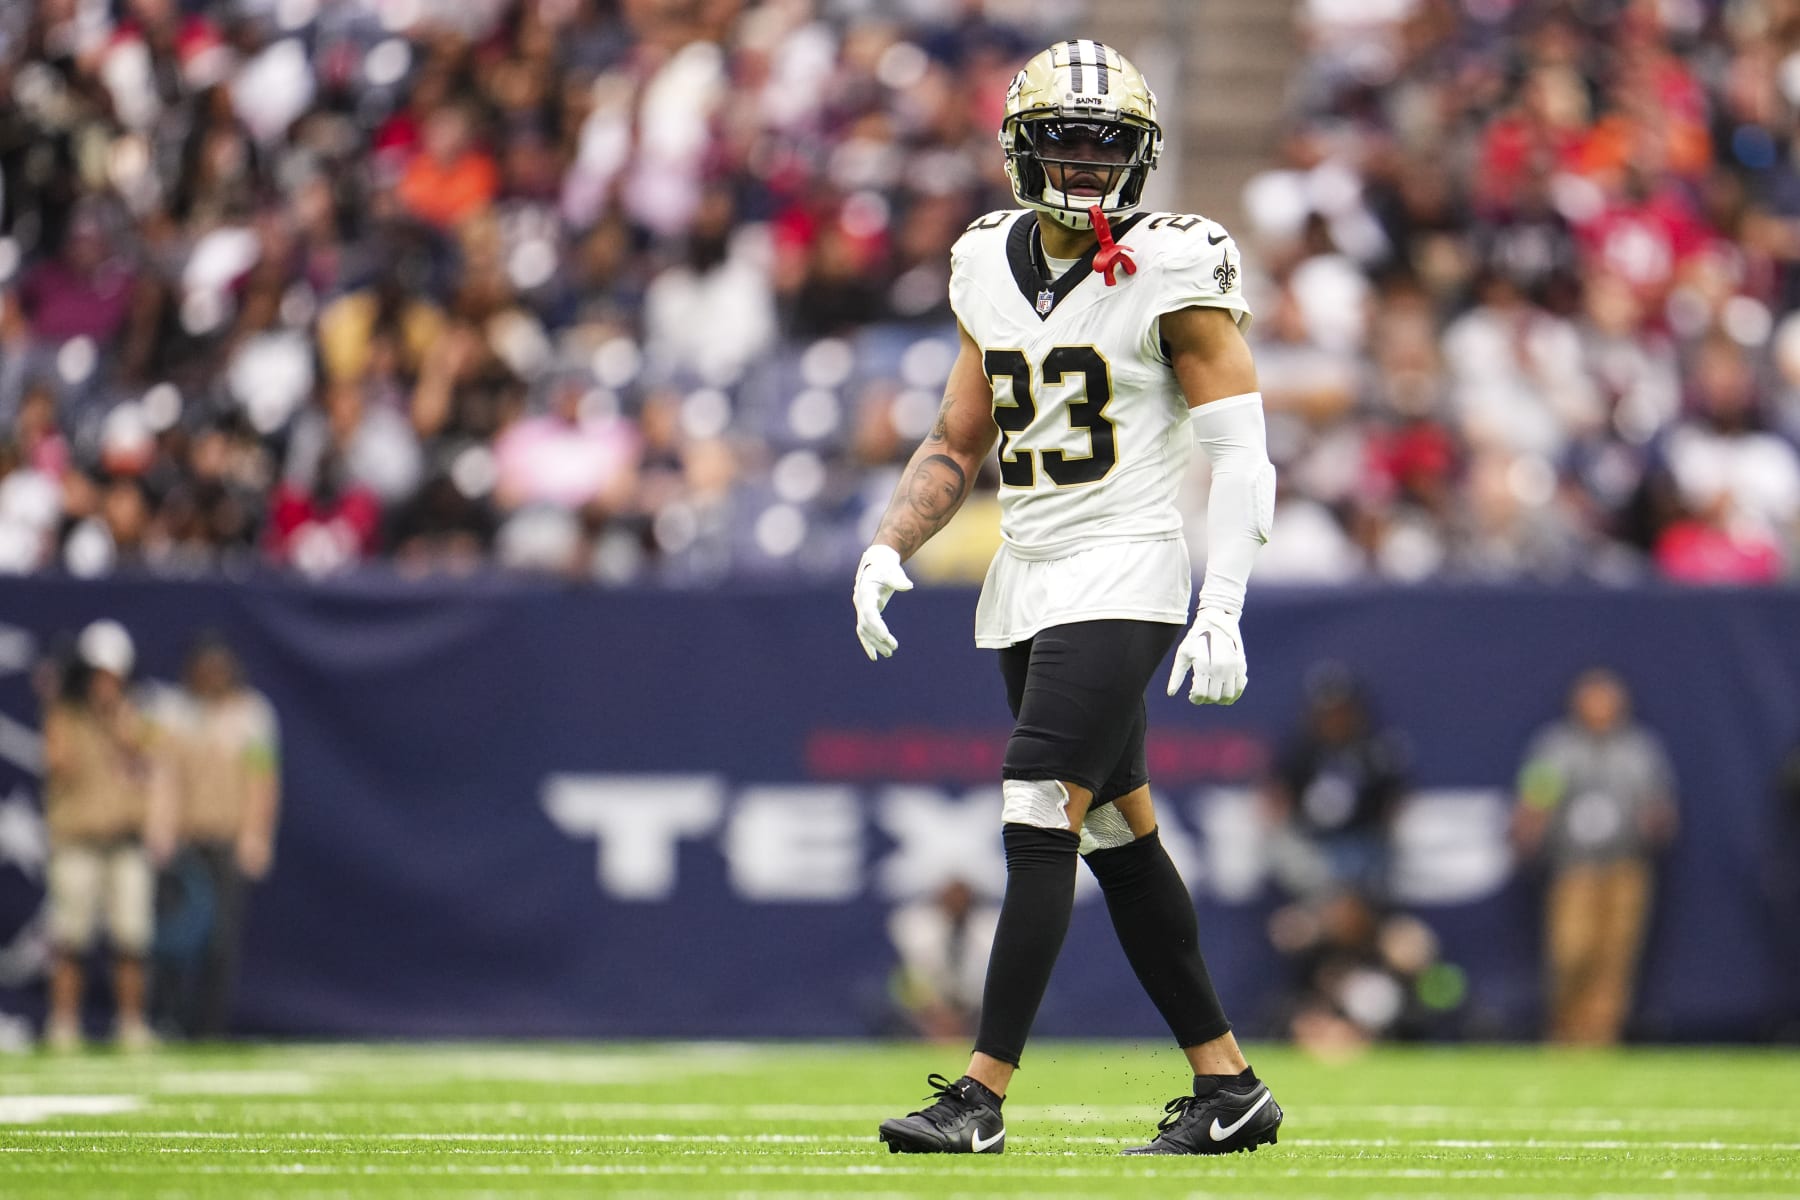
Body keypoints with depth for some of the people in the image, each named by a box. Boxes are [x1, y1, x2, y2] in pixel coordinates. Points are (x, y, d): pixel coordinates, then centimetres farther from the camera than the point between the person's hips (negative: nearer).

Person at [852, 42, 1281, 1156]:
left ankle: (983, 1094, -13)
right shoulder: (994, 267, 10)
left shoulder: (1171, 271, -9)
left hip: (1123, 578, -7)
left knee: (1040, 823, -14)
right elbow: (958, 444, 18)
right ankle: (1229, 1085, 18)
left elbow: (1240, 455, -10)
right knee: (1120, 836, 10)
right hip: (1027, 580, 7)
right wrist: (888, 550, 3)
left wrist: (1222, 615, -18)